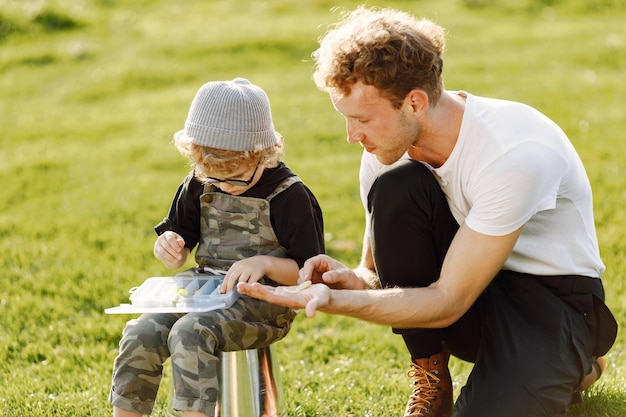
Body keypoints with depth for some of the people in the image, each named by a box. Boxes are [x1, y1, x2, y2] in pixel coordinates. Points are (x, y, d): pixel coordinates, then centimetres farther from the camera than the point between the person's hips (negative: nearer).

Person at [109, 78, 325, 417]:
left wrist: (265, 263, -24)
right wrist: (168, 247, -7)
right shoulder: (200, 186, 7)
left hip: (263, 303, -6)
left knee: (190, 332, -32)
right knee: (140, 335, -17)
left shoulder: (289, 196, -10)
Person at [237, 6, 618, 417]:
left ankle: (567, 367, 3)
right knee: (395, 189, -23)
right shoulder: (389, 146, -10)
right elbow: (379, 269, 0)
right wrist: (355, 281, -25)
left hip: (551, 295, -5)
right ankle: (431, 381, -10)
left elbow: (447, 302, -28)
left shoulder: (515, 154, -30)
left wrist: (333, 300, -36)